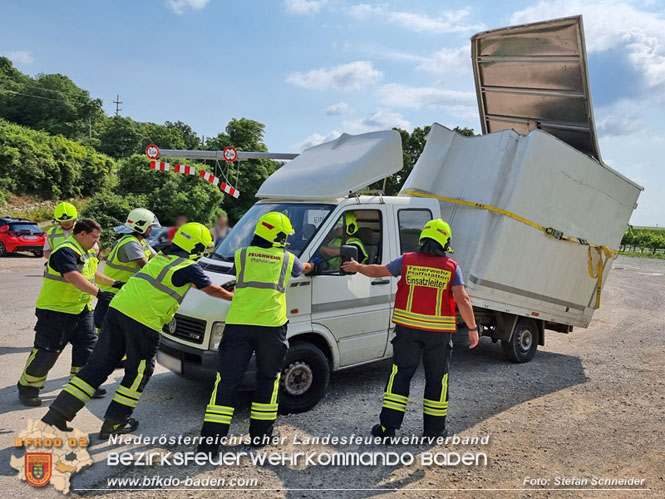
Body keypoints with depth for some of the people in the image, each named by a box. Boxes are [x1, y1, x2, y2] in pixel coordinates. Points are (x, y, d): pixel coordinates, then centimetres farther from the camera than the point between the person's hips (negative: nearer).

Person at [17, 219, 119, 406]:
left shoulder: (86, 251, 12)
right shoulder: (65, 251, -20)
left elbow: (92, 273, 26)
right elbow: (74, 277, -34)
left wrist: (114, 283, 24)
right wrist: (99, 292, -38)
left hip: (81, 309, 10)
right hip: (56, 309, -9)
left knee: (87, 345, 11)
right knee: (47, 350, -2)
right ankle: (27, 387, 15)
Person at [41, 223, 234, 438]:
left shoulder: (161, 257, 22)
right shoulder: (189, 267, -1)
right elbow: (211, 290, 10)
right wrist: (232, 295, 27)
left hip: (117, 308, 7)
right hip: (143, 320, -7)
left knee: (98, 365, 12)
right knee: (138, 372, 11)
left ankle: (57, 414, 13)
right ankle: (114, 423, 18)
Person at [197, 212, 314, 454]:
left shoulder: (241, 255, 7)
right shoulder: (287, 258, 9)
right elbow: (302, 269, 32)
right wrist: (310, 266, 56)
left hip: (238, 324, 1)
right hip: (271, 325, 0)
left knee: (227, 380, 5)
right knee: (268, 378, 18)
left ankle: (210, 441, 4)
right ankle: (260, 432, 25)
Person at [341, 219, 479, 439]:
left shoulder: (407, 261, -2)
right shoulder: (451, 267, -4)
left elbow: (377, 271, 8)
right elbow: (463, 300, -11)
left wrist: (357, 267, 26)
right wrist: (473, 328, -2)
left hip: (408, 329, 1)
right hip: (439, 332, 0)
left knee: (400, 375, 10)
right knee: (437, 379, 13)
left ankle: (388, 426, 12)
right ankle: (434, 429, 23)